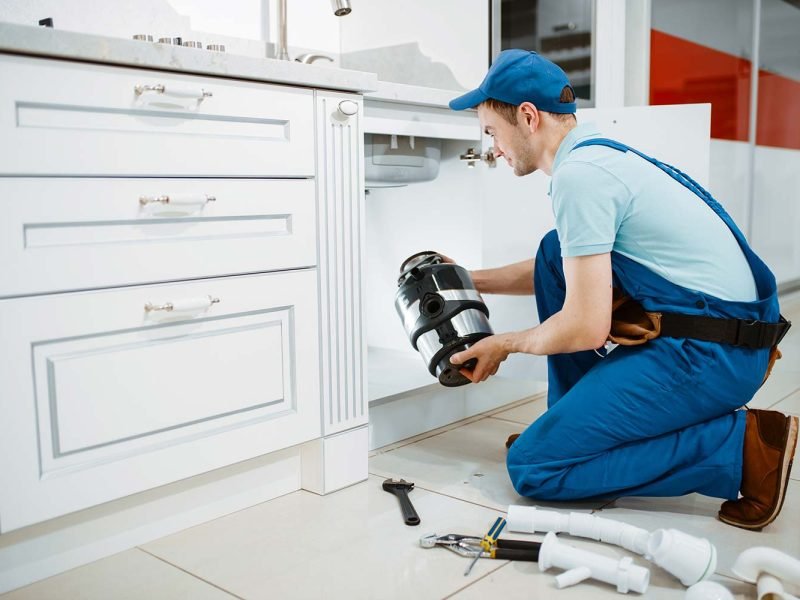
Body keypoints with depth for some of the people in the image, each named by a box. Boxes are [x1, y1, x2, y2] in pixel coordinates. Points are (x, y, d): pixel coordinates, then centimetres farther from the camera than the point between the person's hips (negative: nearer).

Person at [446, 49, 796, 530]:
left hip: (709, 352, -10)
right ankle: (578, 420, 16)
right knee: (555, 254, 14)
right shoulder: (599, 153, 15)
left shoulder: (578, 174, -16)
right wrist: (472, 280, 29)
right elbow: (566, 272, 30)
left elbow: (586, 328, -19)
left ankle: (745, 445, -7)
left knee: (532, 467, -8)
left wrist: (505, 344, 0)